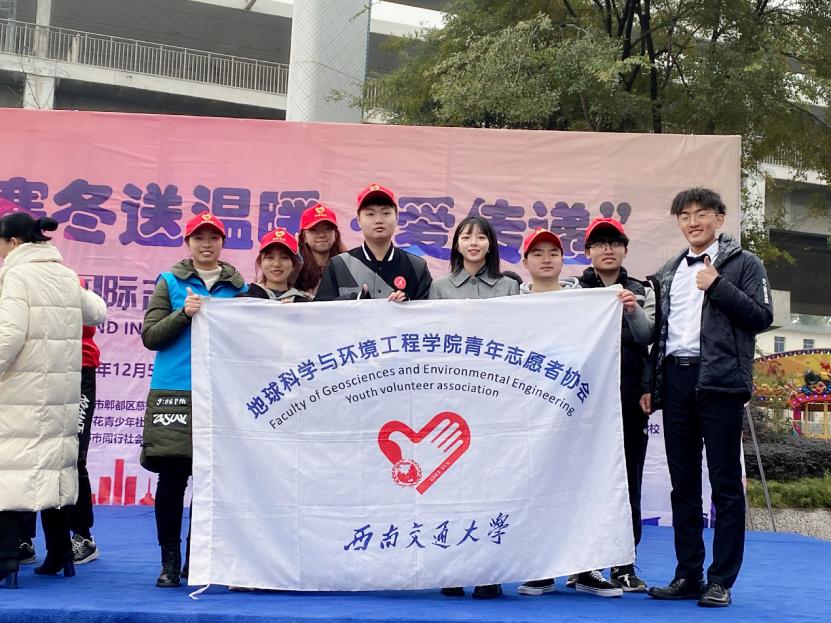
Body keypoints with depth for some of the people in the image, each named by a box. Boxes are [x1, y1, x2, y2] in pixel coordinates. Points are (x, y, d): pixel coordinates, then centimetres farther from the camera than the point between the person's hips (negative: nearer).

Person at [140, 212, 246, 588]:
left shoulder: (238, 286, 12)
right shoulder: (170, 282, 7)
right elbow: (149, 336, 0)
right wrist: (184, 314, -12)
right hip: (174, 391, -2)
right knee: (172, 477, -2)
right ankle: (170, 561, 9)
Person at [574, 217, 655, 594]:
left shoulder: (641, 291, 13)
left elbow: (647, 337, -1)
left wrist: (634, 311, -19)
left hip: (629, 397, 2)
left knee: (628, 479, 3)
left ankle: (623, 566, 11)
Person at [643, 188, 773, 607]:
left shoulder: (743, 263, 5)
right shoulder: (668, 272, 19)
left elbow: (762, 317, -6)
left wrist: (718, 286, -11)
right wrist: (650, 384, 12)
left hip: (719, 381, -5)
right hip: (675, 380, 5)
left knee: (725, 484, -3)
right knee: (683, 485, 8)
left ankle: (721, 580, 3)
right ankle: (688, 576, 16)